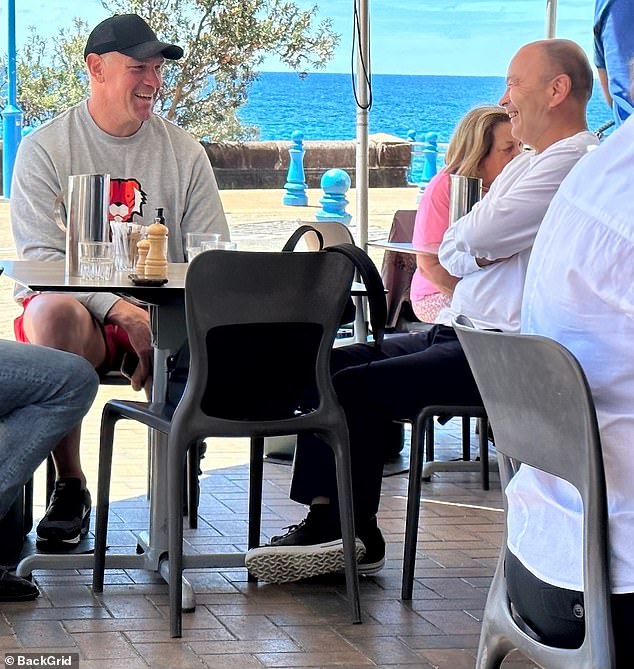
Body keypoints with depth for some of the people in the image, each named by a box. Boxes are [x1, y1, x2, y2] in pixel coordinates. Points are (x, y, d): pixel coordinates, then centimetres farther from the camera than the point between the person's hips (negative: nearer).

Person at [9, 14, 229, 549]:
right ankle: (70, 488, -23)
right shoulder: (45, 148, 1)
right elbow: (41, 255, -9)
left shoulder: (184, 152, 10)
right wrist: (120, 310, -24)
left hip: (160, 313, 2)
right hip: (79, 308, -2)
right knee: (54, 311, -38)